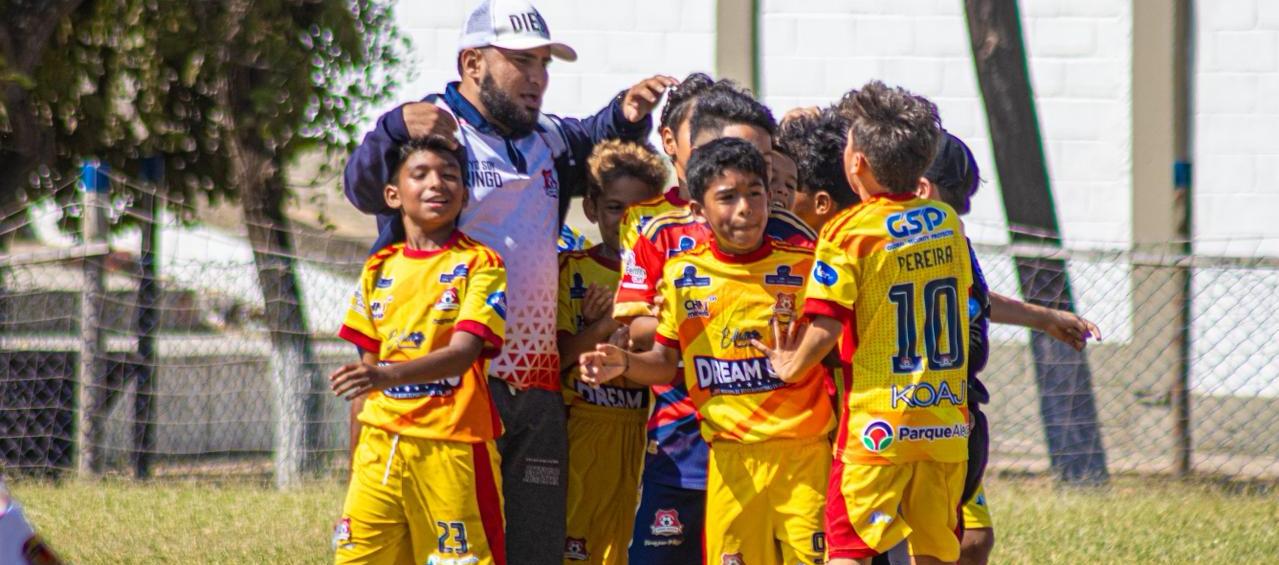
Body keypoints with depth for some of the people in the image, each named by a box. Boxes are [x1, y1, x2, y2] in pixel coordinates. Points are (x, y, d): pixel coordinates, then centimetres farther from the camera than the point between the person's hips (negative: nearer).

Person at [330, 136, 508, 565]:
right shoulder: (379, 270, 13)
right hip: (380, 445, 5)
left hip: (451, 446, -5)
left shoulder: (479, 264, -3)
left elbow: (462, 352, -17)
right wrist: (354, 469, 15)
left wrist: (388, 375, -34)